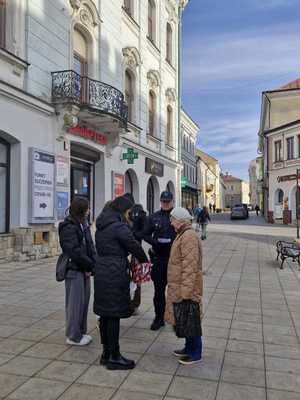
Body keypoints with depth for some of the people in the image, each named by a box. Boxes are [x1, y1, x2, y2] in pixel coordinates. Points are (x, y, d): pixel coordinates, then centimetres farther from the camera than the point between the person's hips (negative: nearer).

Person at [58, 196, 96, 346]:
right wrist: (90, 265, -12)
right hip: (74, 270, -8)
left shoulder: (83, 224, 12)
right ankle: (73, 336, 13)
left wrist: (91, 265, -3)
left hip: (84, 269, 8)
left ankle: (81, 332, 27)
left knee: (84, 301, 14)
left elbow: (90, 246, 10)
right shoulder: (68, 227, -14)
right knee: (75, 302, 0)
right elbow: (74, 251, -19)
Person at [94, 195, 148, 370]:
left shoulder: (101, 226, 12)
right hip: (115, 275, -9)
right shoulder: (119, 227, -15)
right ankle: (114, 357, 11)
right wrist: (145, 261, 10)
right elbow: (134, 246, -10)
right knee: (114, 315, 0)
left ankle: (106, 353, 27)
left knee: (105, 314, 15)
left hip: (101, 272, 9)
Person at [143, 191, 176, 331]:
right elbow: (146, 235, 10)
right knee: (159, 289, 9)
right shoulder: (154, 217, 7)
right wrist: (155, 242, -9)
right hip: (158, 258, 2)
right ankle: (159, 318, 21)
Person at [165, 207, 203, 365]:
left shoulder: (189, 237, -20)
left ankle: (195, 354, 16)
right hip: (180, 288, 10)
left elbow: (189, 267, -25)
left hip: (186, 289, -10)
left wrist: (185, 292, -24)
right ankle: (189, 348, 33)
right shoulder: (183, 235, 13)